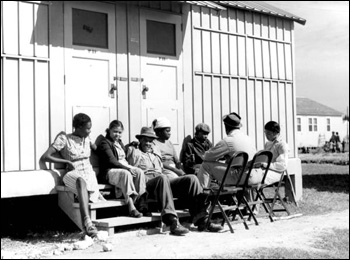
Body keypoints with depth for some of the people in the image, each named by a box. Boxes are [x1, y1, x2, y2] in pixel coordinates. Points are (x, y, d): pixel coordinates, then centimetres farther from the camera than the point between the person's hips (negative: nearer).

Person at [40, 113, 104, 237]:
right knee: (81, 181, -39)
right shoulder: (64, 139, -1)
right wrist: (67, 161, -10)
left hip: (89, 173, 10)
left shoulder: (87, 139, 15)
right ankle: (87, 221, -56)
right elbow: (44, 157, -7)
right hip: (73, 174, -9)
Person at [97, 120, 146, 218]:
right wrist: (127, 168, -22)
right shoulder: (104, 143, -2)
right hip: (109, 171, -8)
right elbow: (111, 161, -15)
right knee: (126, 174, -37)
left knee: (139, 171, -21)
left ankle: (142, 202, -23)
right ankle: (131, 208, -42)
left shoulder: (119, 142, 25)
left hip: (124, 168, 8)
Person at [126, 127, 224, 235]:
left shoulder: (155, 152, 35)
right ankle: (172, 222, -49)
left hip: (163, 181, 6)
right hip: (147, 184, -6)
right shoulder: (134, 151, 17)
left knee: (191, 178, -16)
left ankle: (202, 220, -23)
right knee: (162, 178, -41)